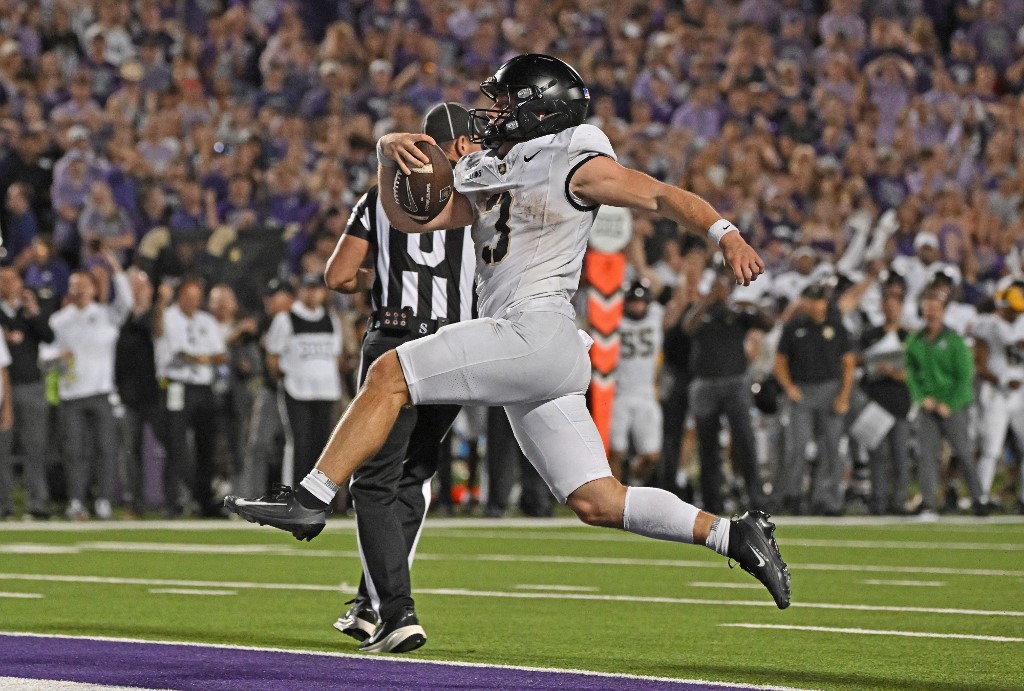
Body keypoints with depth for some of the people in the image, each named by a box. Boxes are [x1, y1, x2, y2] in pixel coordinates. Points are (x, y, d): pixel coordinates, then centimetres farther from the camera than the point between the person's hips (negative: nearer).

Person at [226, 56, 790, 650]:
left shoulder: (575, 166, 2)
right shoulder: (489, 178, 25)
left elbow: (663, 195, -4)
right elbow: (409, 217, 23)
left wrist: (728, 235, -20)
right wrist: (390, 157, 4)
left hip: (539, 331, -9)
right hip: (520, 350, 9)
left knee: (391, 374, -12)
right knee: (597, 502, 4)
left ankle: (311, 499, -12)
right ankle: (734, 536, 7)